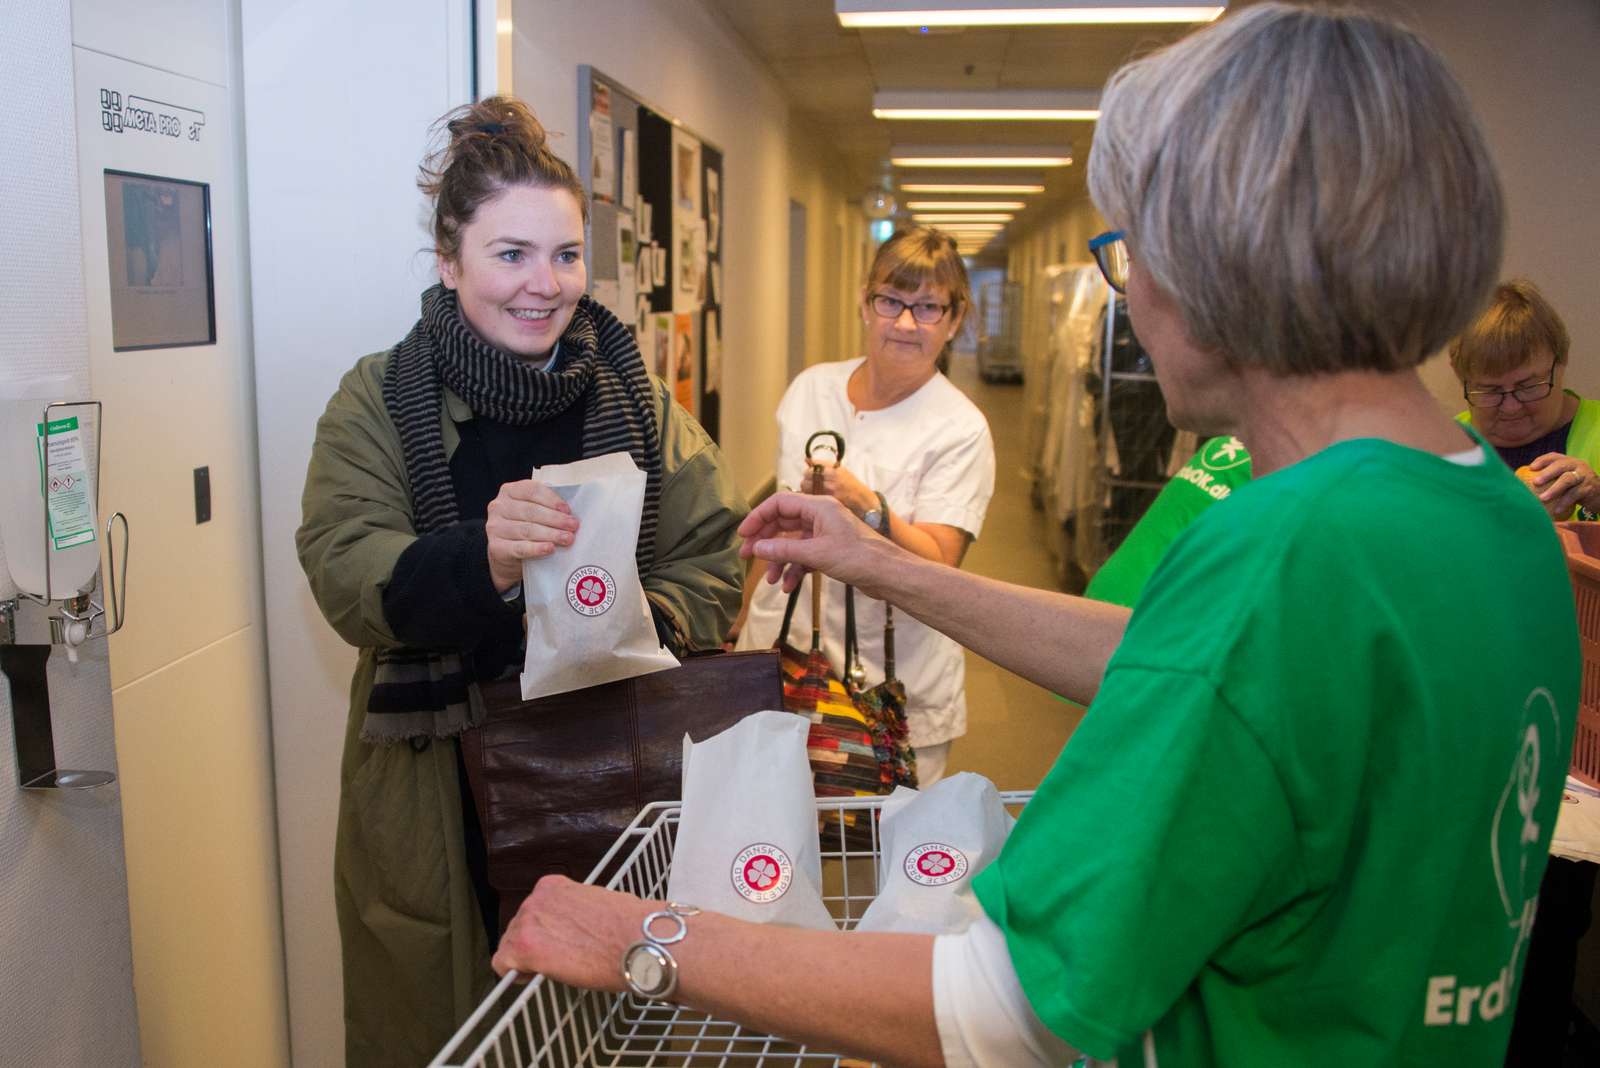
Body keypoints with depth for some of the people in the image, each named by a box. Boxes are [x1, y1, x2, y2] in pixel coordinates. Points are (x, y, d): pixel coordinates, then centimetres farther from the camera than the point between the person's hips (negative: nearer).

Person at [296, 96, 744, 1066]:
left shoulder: (634, 397, 4)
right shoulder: (380, 401, -2)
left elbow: (713, 558, 0)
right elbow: (345, 574, -14)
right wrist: (480, 559, -33)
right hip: (440, 801, -1)